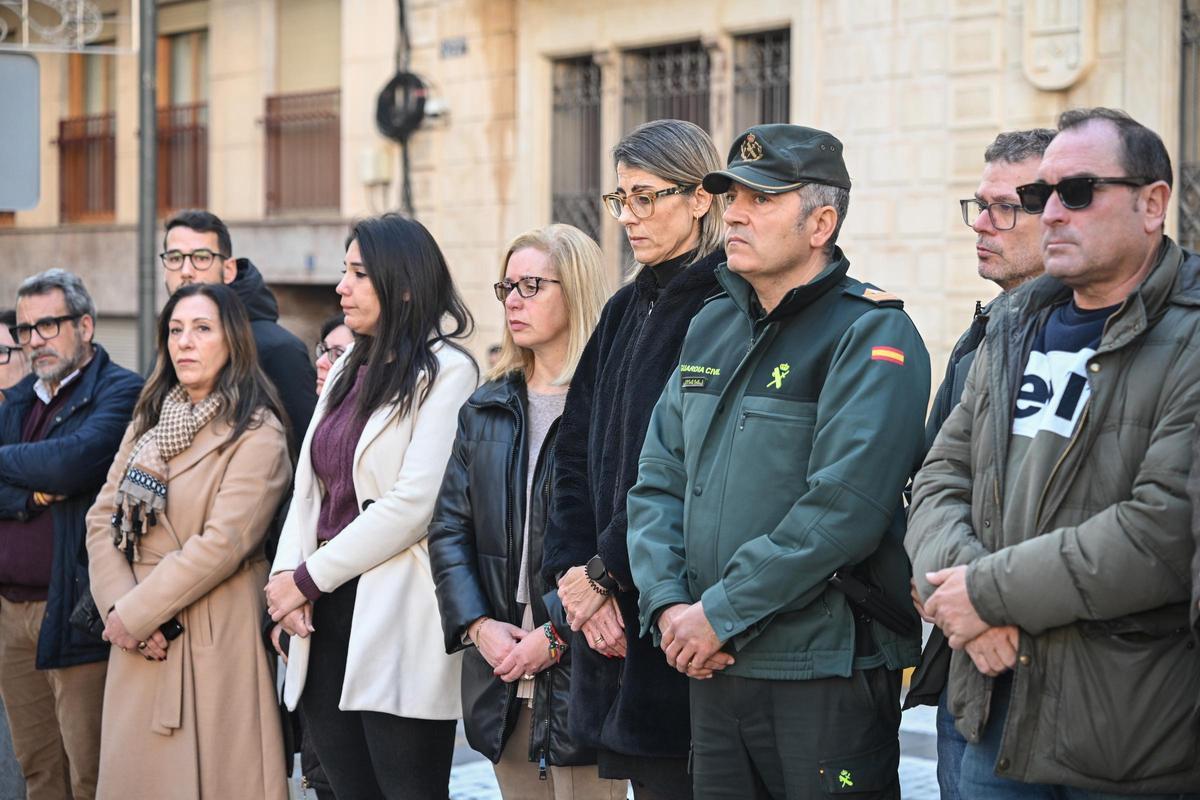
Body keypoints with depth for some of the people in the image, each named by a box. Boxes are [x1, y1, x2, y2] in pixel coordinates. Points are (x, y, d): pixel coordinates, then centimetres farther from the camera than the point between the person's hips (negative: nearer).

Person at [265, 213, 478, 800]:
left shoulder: (445, 372, -7)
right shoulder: (347, 370, 18)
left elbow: (416, 503, -16)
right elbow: (310, 486, 15)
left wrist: (309, 576, -11)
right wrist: (287, 574, -3)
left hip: (395, 619, -7)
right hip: (326, 620, 8)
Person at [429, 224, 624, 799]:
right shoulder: (487, 407, 13)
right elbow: (449, 527, 10)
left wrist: (555, 634, -17)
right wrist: (478, 624, -4)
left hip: (581, 670, -6)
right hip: (501, 680, 6)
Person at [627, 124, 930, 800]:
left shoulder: (873, 335, -11)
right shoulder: (712, 327, 13)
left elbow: (844, 509, -21)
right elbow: (658, 483, 12)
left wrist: (721, 613, -18)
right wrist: (669, 603, -4)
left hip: (828, 674, -7)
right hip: (711, 668, 7)